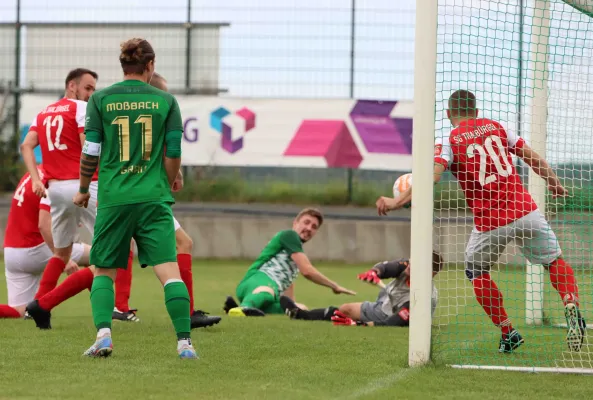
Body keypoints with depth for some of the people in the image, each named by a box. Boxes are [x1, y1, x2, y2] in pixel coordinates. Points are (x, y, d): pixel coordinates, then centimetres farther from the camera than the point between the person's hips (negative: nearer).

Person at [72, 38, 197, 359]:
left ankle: (103, 334, -7)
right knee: (169, 270, -3)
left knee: (103, 271, 12)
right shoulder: (165, 101, 4)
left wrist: (83, 189, 16)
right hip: (154, 199, 0)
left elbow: (90, 151, 1)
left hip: (112, 199, 0)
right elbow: (174, 153, 4)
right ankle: (184, 341, -11)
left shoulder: (100, 100, 2)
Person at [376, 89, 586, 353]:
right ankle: (570, 305, -10)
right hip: (525, 211, 2)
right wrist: (554, 183, 26)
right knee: (555, 261, 19)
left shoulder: (447, 142, 0)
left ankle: (507, 333, 17)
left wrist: (397, 202, -20)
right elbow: (532, 158, 13)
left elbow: (432, 175, -16)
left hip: (489, 222, -2)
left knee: (477, 271, 23)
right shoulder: (495, 127, 12)